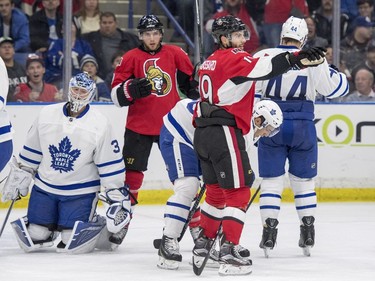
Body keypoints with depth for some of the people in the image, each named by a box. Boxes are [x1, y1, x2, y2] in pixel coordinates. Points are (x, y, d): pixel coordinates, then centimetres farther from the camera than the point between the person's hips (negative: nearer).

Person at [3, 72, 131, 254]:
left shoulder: (100, 124, -10)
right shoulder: (46, 114, -1)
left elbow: (110, 164, -8)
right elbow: (31, 151, 11)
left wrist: (118, 196, -10)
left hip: (80, 193, -3)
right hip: (44, 187, 3)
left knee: (71, 243, -14)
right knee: (32, 240, -1)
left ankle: (101, 227, 16)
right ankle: (51, 225, 32)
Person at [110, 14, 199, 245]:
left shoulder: (175, 54, 2)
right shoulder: (131, 58, -2)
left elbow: (190, 81, 13)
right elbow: (116, 94, -3)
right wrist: (132, 88, -21)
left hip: (171, 123, 1)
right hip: (139, 126, -1)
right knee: (131, 175, -3)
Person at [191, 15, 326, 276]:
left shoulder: (210, 62, 20)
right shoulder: (234, 58, -9)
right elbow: (263, 68, -27)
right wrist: (296, 59, -38)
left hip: (204, 133, 9)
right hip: (224, 133, -9)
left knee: (216, 191, 20)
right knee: (239, 192, -5)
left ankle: (203, 245, 24)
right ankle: (229, 253, -9)